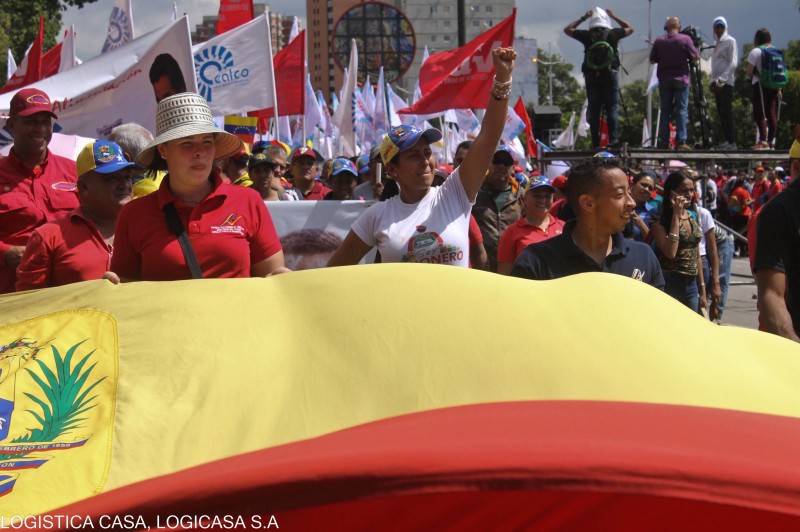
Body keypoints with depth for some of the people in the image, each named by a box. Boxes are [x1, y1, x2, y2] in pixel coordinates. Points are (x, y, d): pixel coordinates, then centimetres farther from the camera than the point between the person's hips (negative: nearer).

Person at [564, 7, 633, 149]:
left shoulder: (587, 35, -1)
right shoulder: (613, 34, -1)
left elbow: (567, 29, 16)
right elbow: (630, 28, 19)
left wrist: (582, 18, 17)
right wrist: (614, 17, 21)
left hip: (591, 76, 1)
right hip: (610, 75, -1)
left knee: (594, 110, 4)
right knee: (612, 108, 0)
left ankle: (595, 143, 1)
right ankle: (613, 140, -10)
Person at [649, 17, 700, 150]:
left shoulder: (659, 41, 2)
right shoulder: (685, 39, -4)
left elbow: (652, 60, 9)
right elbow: (696, 57, -2)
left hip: (664, 80, 2)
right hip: (681, 79, -2)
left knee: (665, 110, 7)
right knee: (681, 109, -2)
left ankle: (664, 141, 3)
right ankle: (681, 141, -9)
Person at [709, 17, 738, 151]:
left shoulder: (730, 41, -3)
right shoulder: (716, 43, 20)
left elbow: (733, 63, -11)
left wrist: (722, 79, -19)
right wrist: (713, 81, 13)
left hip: (726, 82, -8)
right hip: (717, 82, 8)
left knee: (727, 112, -12)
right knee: (721, 113, 6)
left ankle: (732, 142, -14)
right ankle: (727, 140, 9)